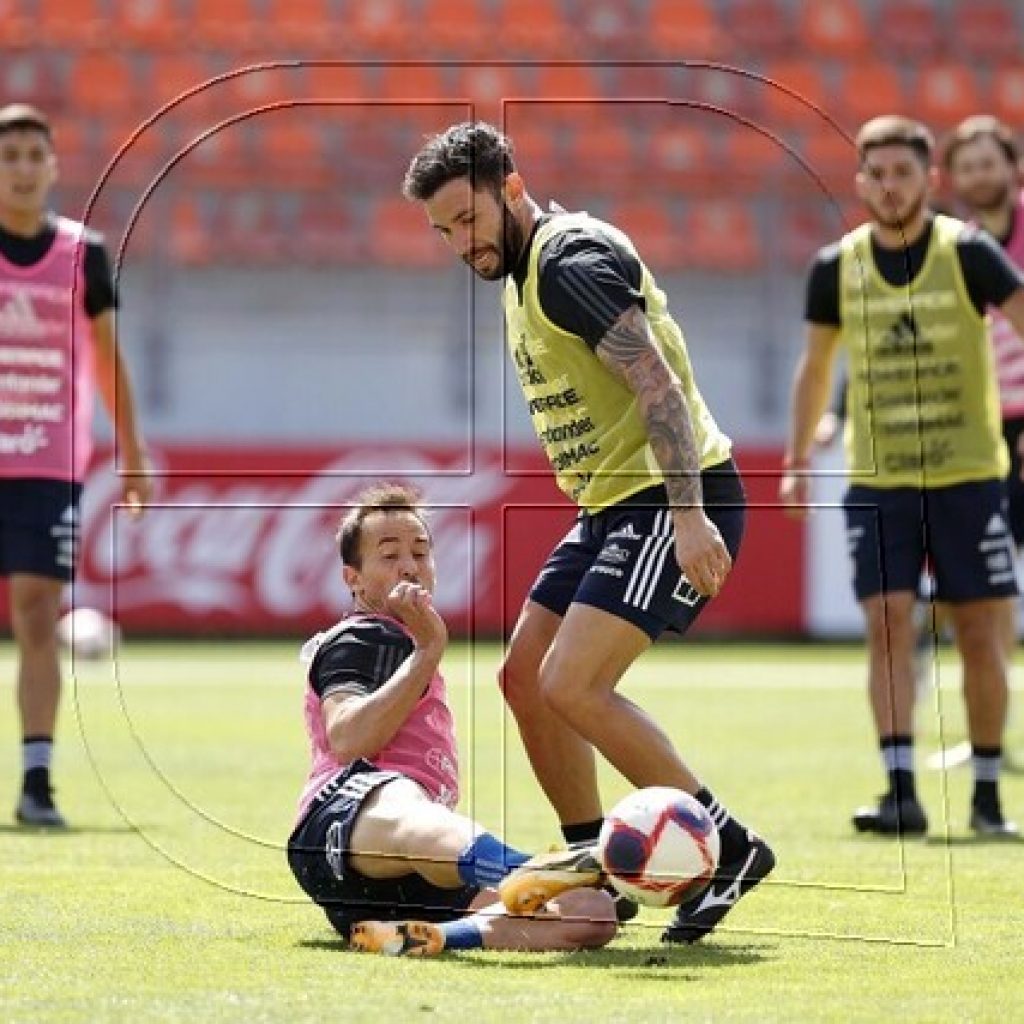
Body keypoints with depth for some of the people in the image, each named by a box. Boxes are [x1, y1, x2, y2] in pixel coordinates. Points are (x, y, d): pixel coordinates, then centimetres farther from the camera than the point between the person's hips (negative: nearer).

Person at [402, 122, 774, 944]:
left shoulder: (573, 261, -15)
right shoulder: (522, 272, 16)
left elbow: (656, 383, -24)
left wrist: (688, 512, -31)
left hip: (674, 503, -10)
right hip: (610, 506, 10)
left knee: (571, 686, -19)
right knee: (525, 677, 10)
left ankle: (731, 847, -11)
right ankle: (595, 869, 18)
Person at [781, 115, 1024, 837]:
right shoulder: (837, 268, 3)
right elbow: (816, 366, 16)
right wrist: (798, 461, 15)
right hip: (876, 480, 2)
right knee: (888, 623, -10)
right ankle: (901, 791, -12)